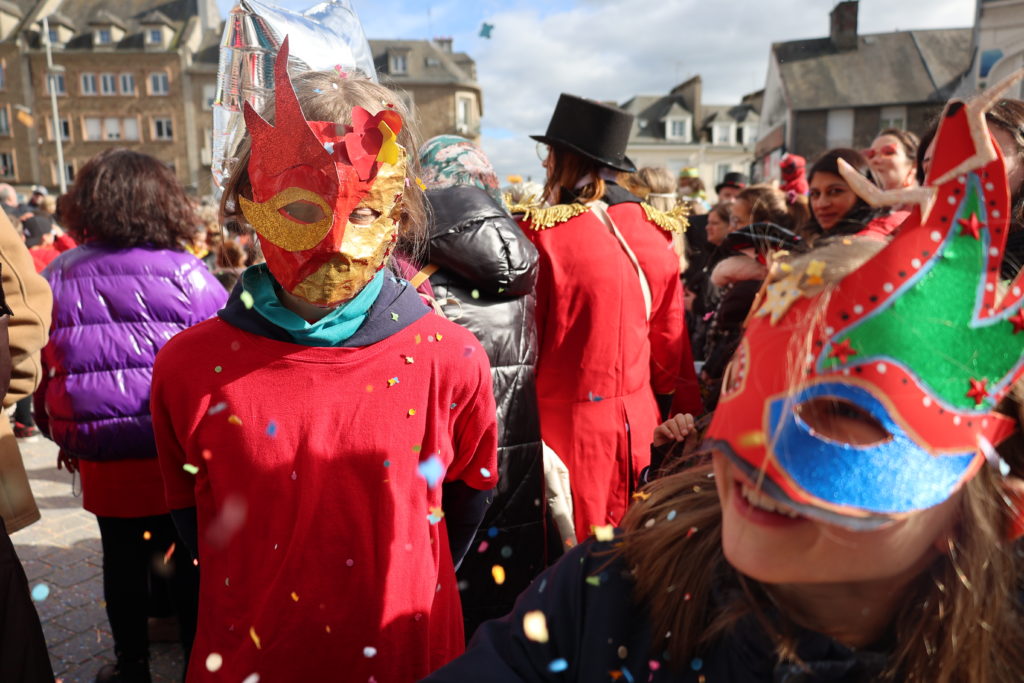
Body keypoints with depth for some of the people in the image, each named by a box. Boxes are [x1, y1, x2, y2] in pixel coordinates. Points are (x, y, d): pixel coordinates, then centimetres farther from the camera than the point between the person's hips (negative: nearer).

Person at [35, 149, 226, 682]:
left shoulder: (54, 280, -2)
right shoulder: (185, 275, -14)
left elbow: (42, 372, 6)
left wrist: (63, 437, 19)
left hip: (101, 462, 3)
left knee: (123, 560, 18)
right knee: (186, 559, 13)